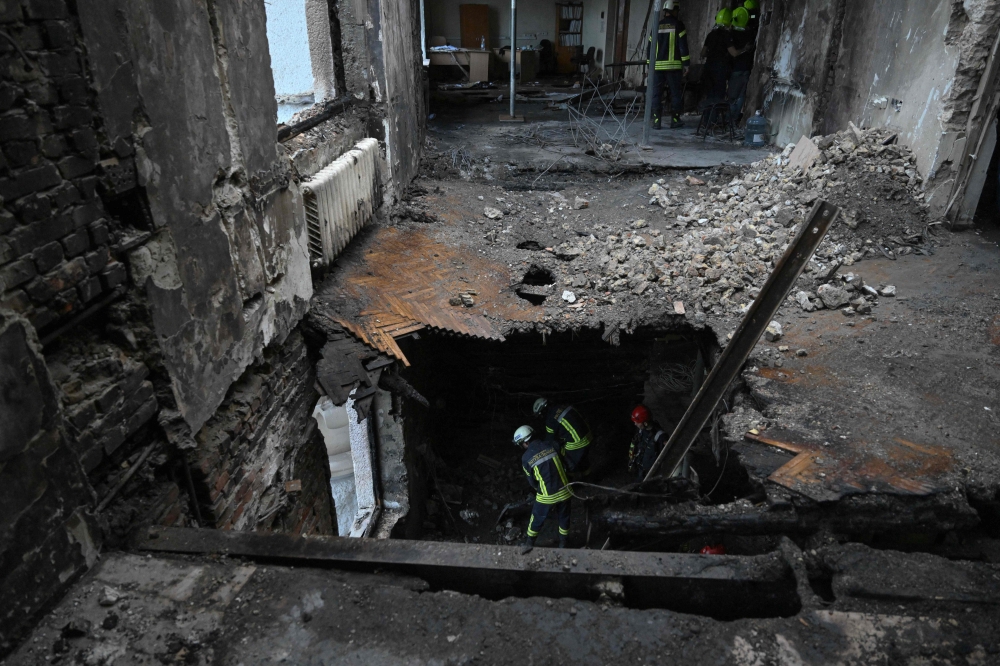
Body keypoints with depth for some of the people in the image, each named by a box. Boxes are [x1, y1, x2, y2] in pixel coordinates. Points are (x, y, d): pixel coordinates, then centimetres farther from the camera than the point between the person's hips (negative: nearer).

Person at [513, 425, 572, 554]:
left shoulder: (526, 458, -11)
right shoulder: (550, 444, -4)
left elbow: (532, 481, 1)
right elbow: (562, 462, 8)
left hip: (546, 496, -3)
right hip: (564, 491, 3)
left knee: (537, 520, 21)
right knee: (564, 518, 24)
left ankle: (529, 543, 36)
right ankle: (563, 543, 41)